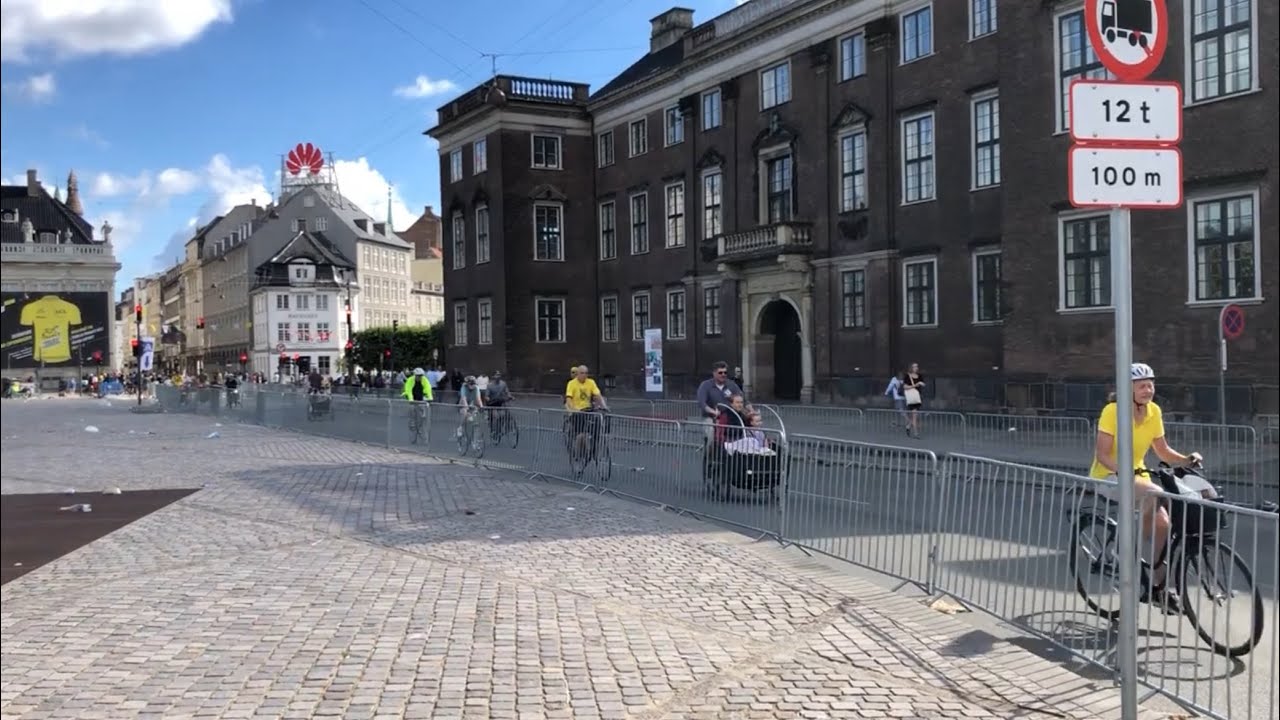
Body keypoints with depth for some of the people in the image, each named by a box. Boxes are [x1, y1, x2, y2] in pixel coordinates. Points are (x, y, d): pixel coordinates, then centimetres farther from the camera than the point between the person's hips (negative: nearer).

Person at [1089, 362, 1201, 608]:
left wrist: (1187, 460, -12)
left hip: (1136, 475, 6)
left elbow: (1162, 450, 6)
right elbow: (1102, 454, -20)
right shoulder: (1113, 411, -18)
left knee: (1162, 523, -12)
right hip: (1108, 476, -6)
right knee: (1155, 494, -33)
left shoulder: (1154, 411, -1)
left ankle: (1157, 585, 4)